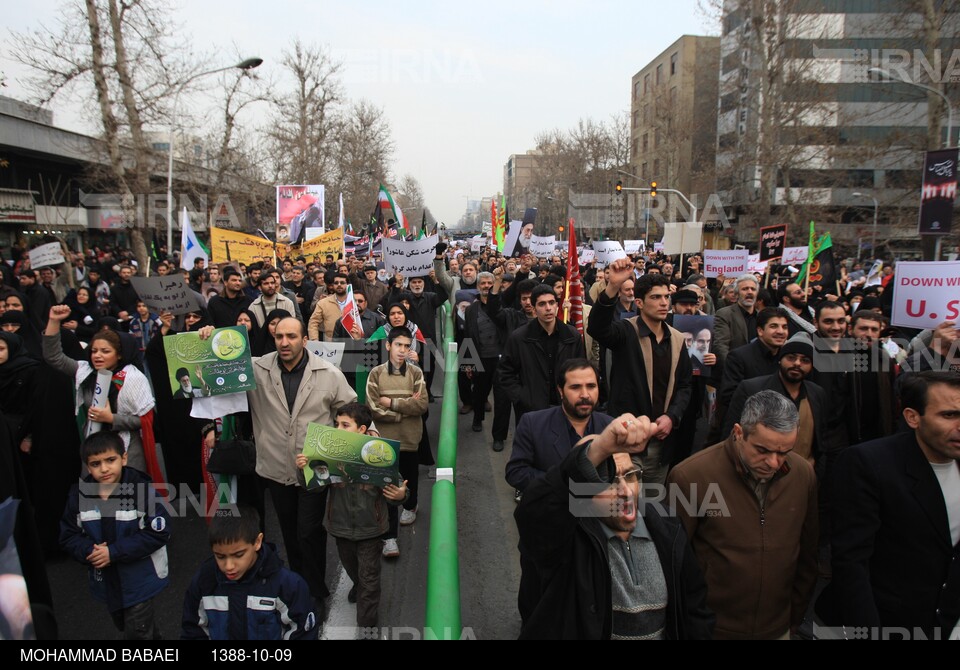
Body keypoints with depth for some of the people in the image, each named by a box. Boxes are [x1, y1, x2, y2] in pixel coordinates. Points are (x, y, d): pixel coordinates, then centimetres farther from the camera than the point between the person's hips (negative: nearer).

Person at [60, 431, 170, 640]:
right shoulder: (79, 493, -9)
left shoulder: (142, 488, -24)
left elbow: (158, 533, -24)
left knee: (137, 632, 2)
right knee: (123, 625, 26)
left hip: (140, 578, -6)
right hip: (106, 579, 6)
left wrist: (114, 552, -25)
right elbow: (68, 536, 0)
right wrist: (89, 551, -20)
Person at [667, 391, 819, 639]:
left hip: (778, 628, 4)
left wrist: (795, 617, 8)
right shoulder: (689, 476, -21)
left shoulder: (803, 474, -7)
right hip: (710, 630, -3)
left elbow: (807, 557, 4)